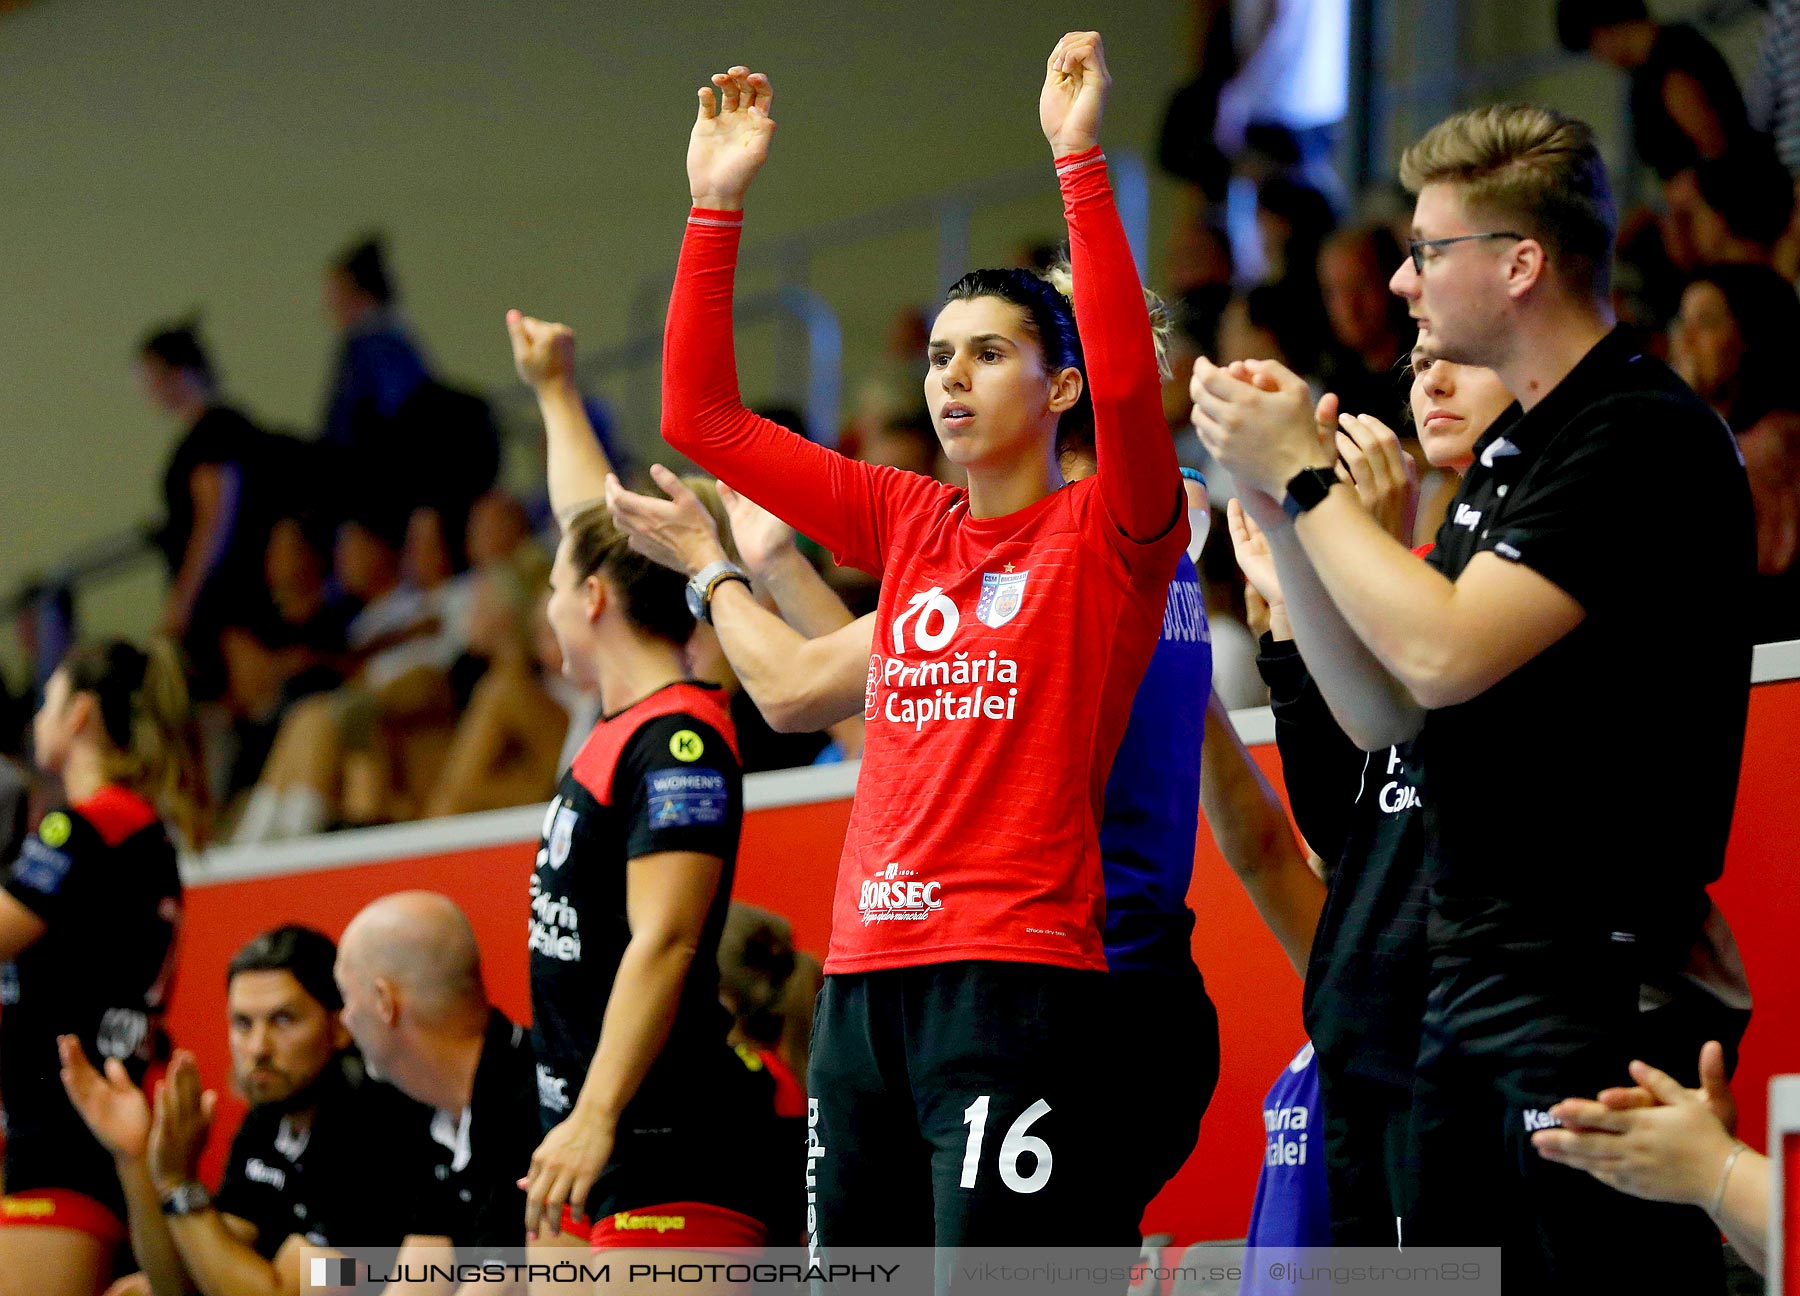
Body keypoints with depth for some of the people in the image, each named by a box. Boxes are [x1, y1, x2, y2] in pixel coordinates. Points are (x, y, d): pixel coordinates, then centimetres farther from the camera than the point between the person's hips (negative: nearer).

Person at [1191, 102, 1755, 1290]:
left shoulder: (1647, 436, -13)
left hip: (1600, 980, -10)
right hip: (1476, 981, 10)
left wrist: (1304, 474, -9)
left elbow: (1446, 654, -21)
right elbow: (1386, 715, 16)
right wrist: (1279, 512, 5)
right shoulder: (1514, 446, 17)